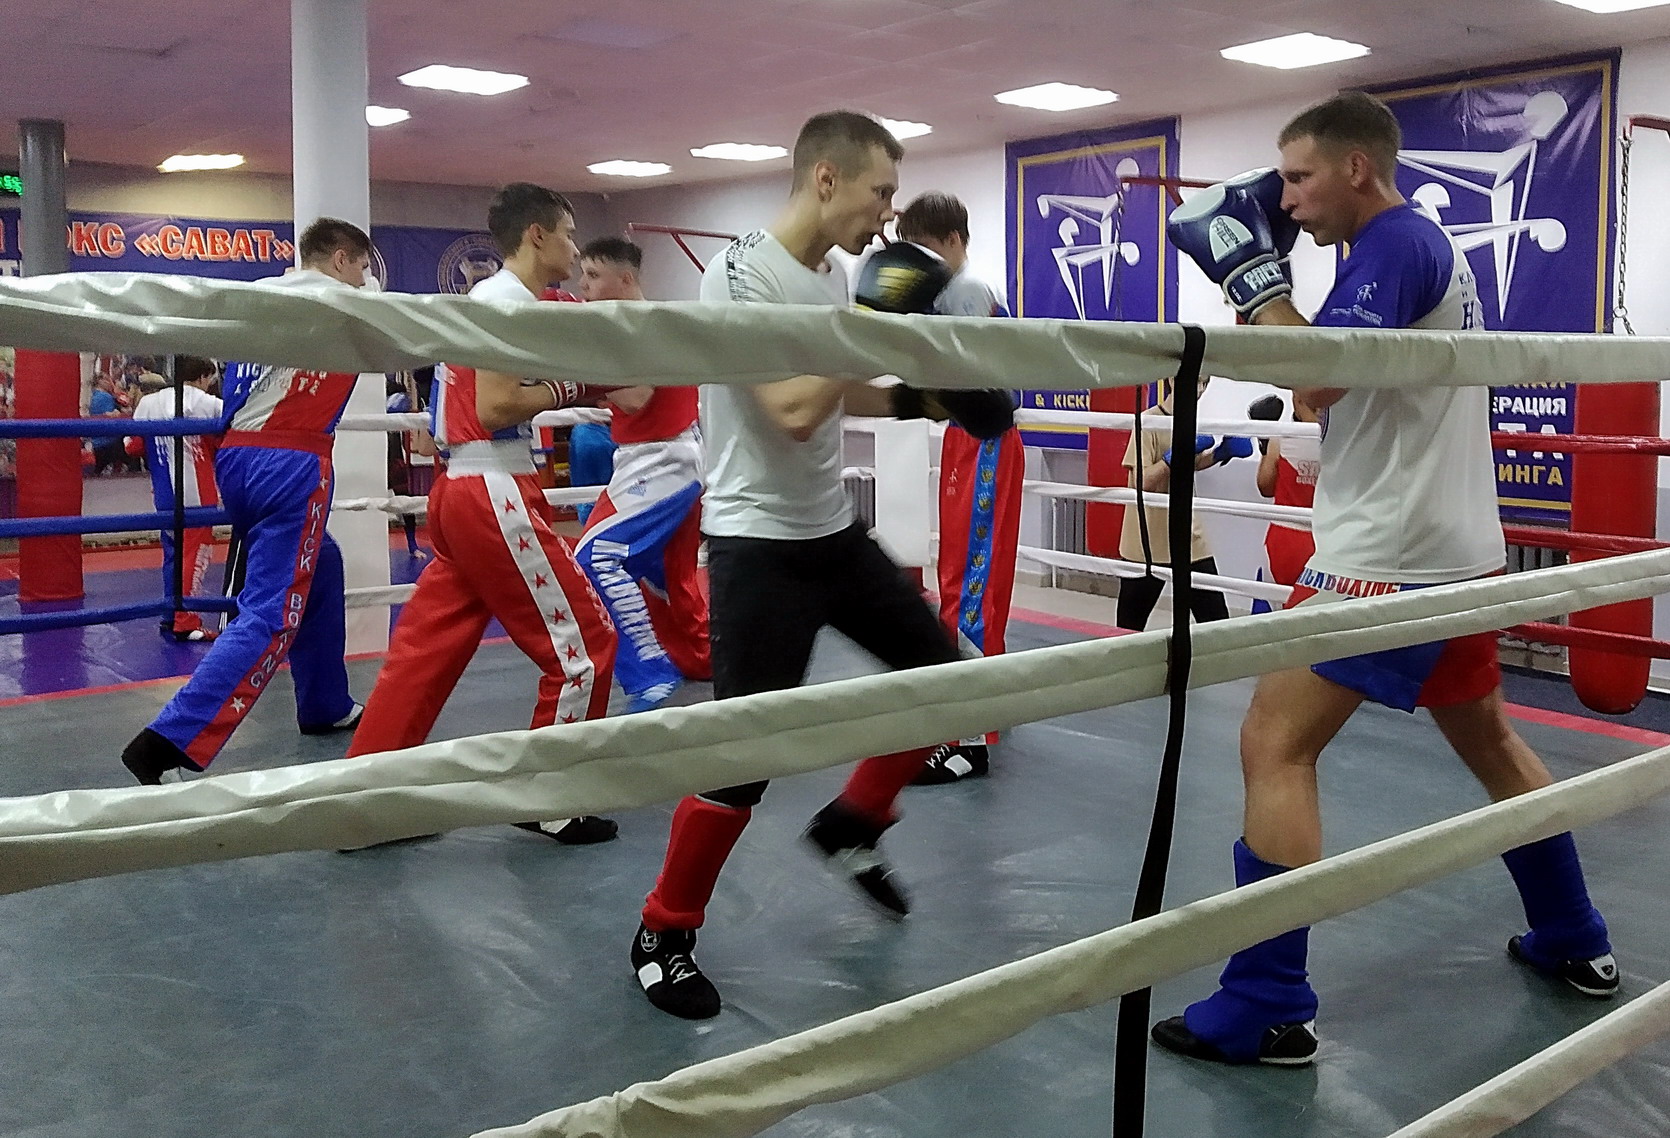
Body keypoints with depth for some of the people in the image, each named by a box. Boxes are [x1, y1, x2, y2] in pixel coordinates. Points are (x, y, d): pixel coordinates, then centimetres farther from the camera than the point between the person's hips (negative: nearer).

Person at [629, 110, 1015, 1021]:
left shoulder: (833, 276, 8)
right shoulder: (741, 273, -18)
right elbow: (793, 410, -28)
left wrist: (918, 400, 8)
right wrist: (874, 317, -22)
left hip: (832, 529, 9)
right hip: (757, 541, -9)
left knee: (939, 671, 11)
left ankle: (851, 826, 30)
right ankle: (663, 934, 12)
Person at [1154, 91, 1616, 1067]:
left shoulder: (1393, 244, -13)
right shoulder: (1430, 243, 16)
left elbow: (1317, 379, -26)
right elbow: (1348, 378, 21)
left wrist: (1251, 269, -17)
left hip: (1392, 560, -10)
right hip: (1455, 548, 11)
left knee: (1274, 747, -10)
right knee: (1489, 741, 23)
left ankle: (1267, 1011, -7)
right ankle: (1576, 943, 38)